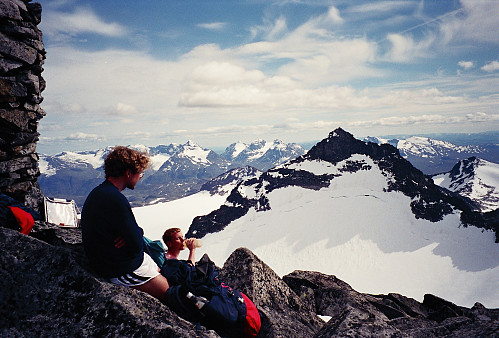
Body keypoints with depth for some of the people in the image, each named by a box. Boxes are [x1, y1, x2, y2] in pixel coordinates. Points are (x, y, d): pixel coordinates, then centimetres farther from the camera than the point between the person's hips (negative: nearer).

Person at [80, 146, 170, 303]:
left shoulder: (99, 191, 5)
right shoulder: (115, 200, -28)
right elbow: (137, 246, -26)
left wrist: (137, 231, -10)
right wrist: (138, 232, -5)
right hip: (123, 271, -10)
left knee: (161, 271, 19)